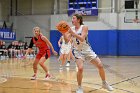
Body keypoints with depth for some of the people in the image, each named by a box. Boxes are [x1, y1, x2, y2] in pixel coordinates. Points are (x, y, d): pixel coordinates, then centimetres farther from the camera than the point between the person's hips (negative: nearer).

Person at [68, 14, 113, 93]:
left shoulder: (84, 27, -11)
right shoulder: (71, 29, -3)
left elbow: (82, 39, -26)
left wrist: (72, 33, -34)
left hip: (87, 50, 0)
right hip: (78, 51, 0)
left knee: (100, 66, -2)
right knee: (80, 68, -23)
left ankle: (104, 83, 20)